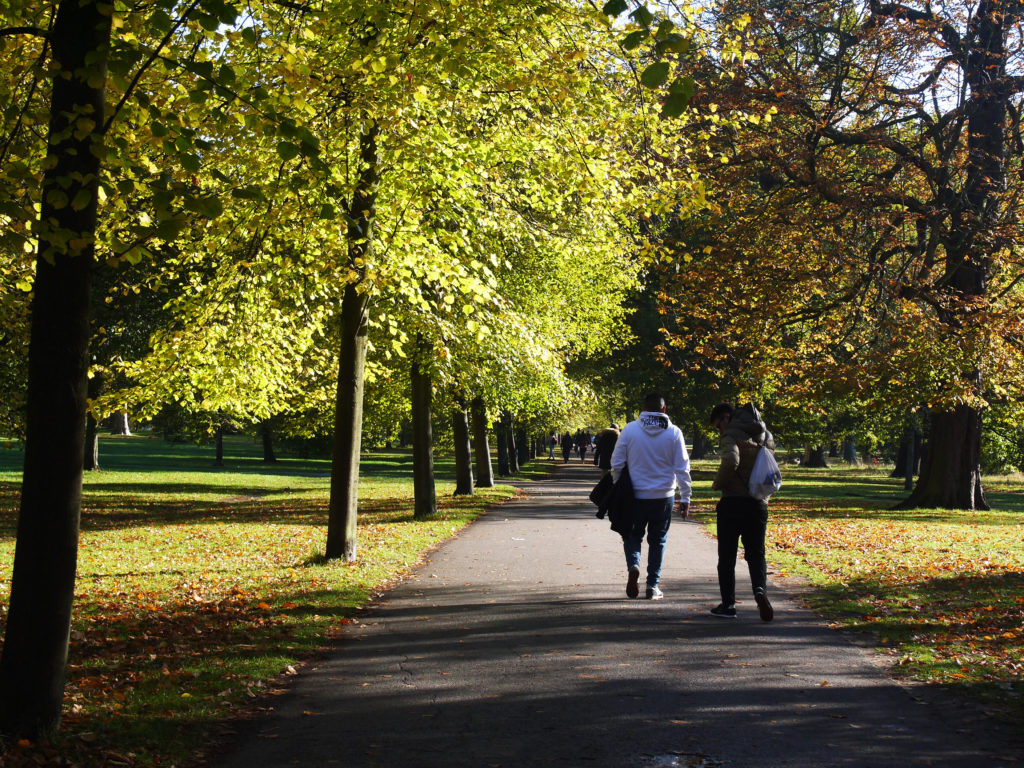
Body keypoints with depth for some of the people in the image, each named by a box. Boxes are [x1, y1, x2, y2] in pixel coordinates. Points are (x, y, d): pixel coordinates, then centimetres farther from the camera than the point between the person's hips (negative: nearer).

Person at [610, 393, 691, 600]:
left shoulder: (630, 429, -5)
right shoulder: (674, 432, -2)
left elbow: (617, 463, -2)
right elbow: (682, 468, -1)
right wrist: (685, 498, 5)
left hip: (635, 495, 0)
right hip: (663, 497, 1)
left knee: (632, 535, 15)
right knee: (658, 540, 11)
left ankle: (633, 565, -12)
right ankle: (653, 586, 10)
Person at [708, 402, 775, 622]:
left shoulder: (732, 435, -11)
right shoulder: (765, 436, 12)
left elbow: (730, 461, -27)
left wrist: (717, 484, -12)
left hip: (733, 503, -5)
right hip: (758, 503, 5)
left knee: (727, 557, 7)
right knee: (756, 554, 12)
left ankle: (728, 605, 8)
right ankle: (760, 589, -14)